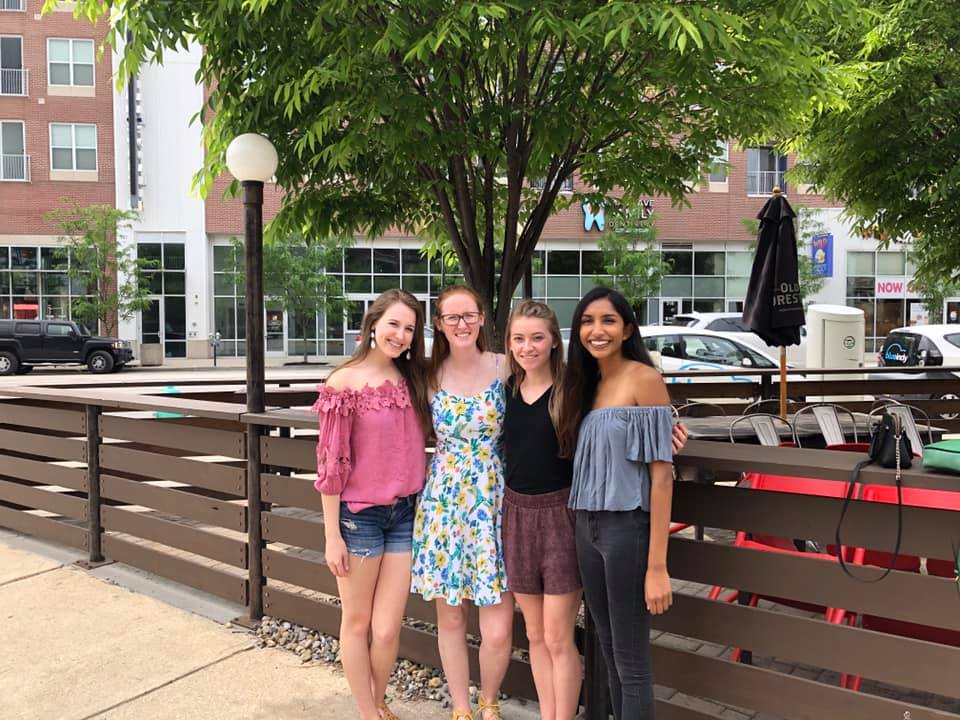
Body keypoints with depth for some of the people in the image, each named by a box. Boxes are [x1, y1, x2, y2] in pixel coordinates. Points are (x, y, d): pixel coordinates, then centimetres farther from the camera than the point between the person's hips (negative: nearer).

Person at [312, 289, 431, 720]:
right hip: (359, 516, -4)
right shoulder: (345, 383, -9)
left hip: (405, 514, 4)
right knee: (356, 621, 12)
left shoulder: (414, 379, 6)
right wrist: (332, 535, -9)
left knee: (387, 629, 6)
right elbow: (331, 462, -9)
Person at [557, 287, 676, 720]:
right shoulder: (586, 383, 10)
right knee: (608, 651, 16)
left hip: (627, 529, -7)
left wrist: (657, 566, -18)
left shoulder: (644, 379, -11)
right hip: (586, 529, 7)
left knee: (631, 660, 3)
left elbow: (661, 475, -15)